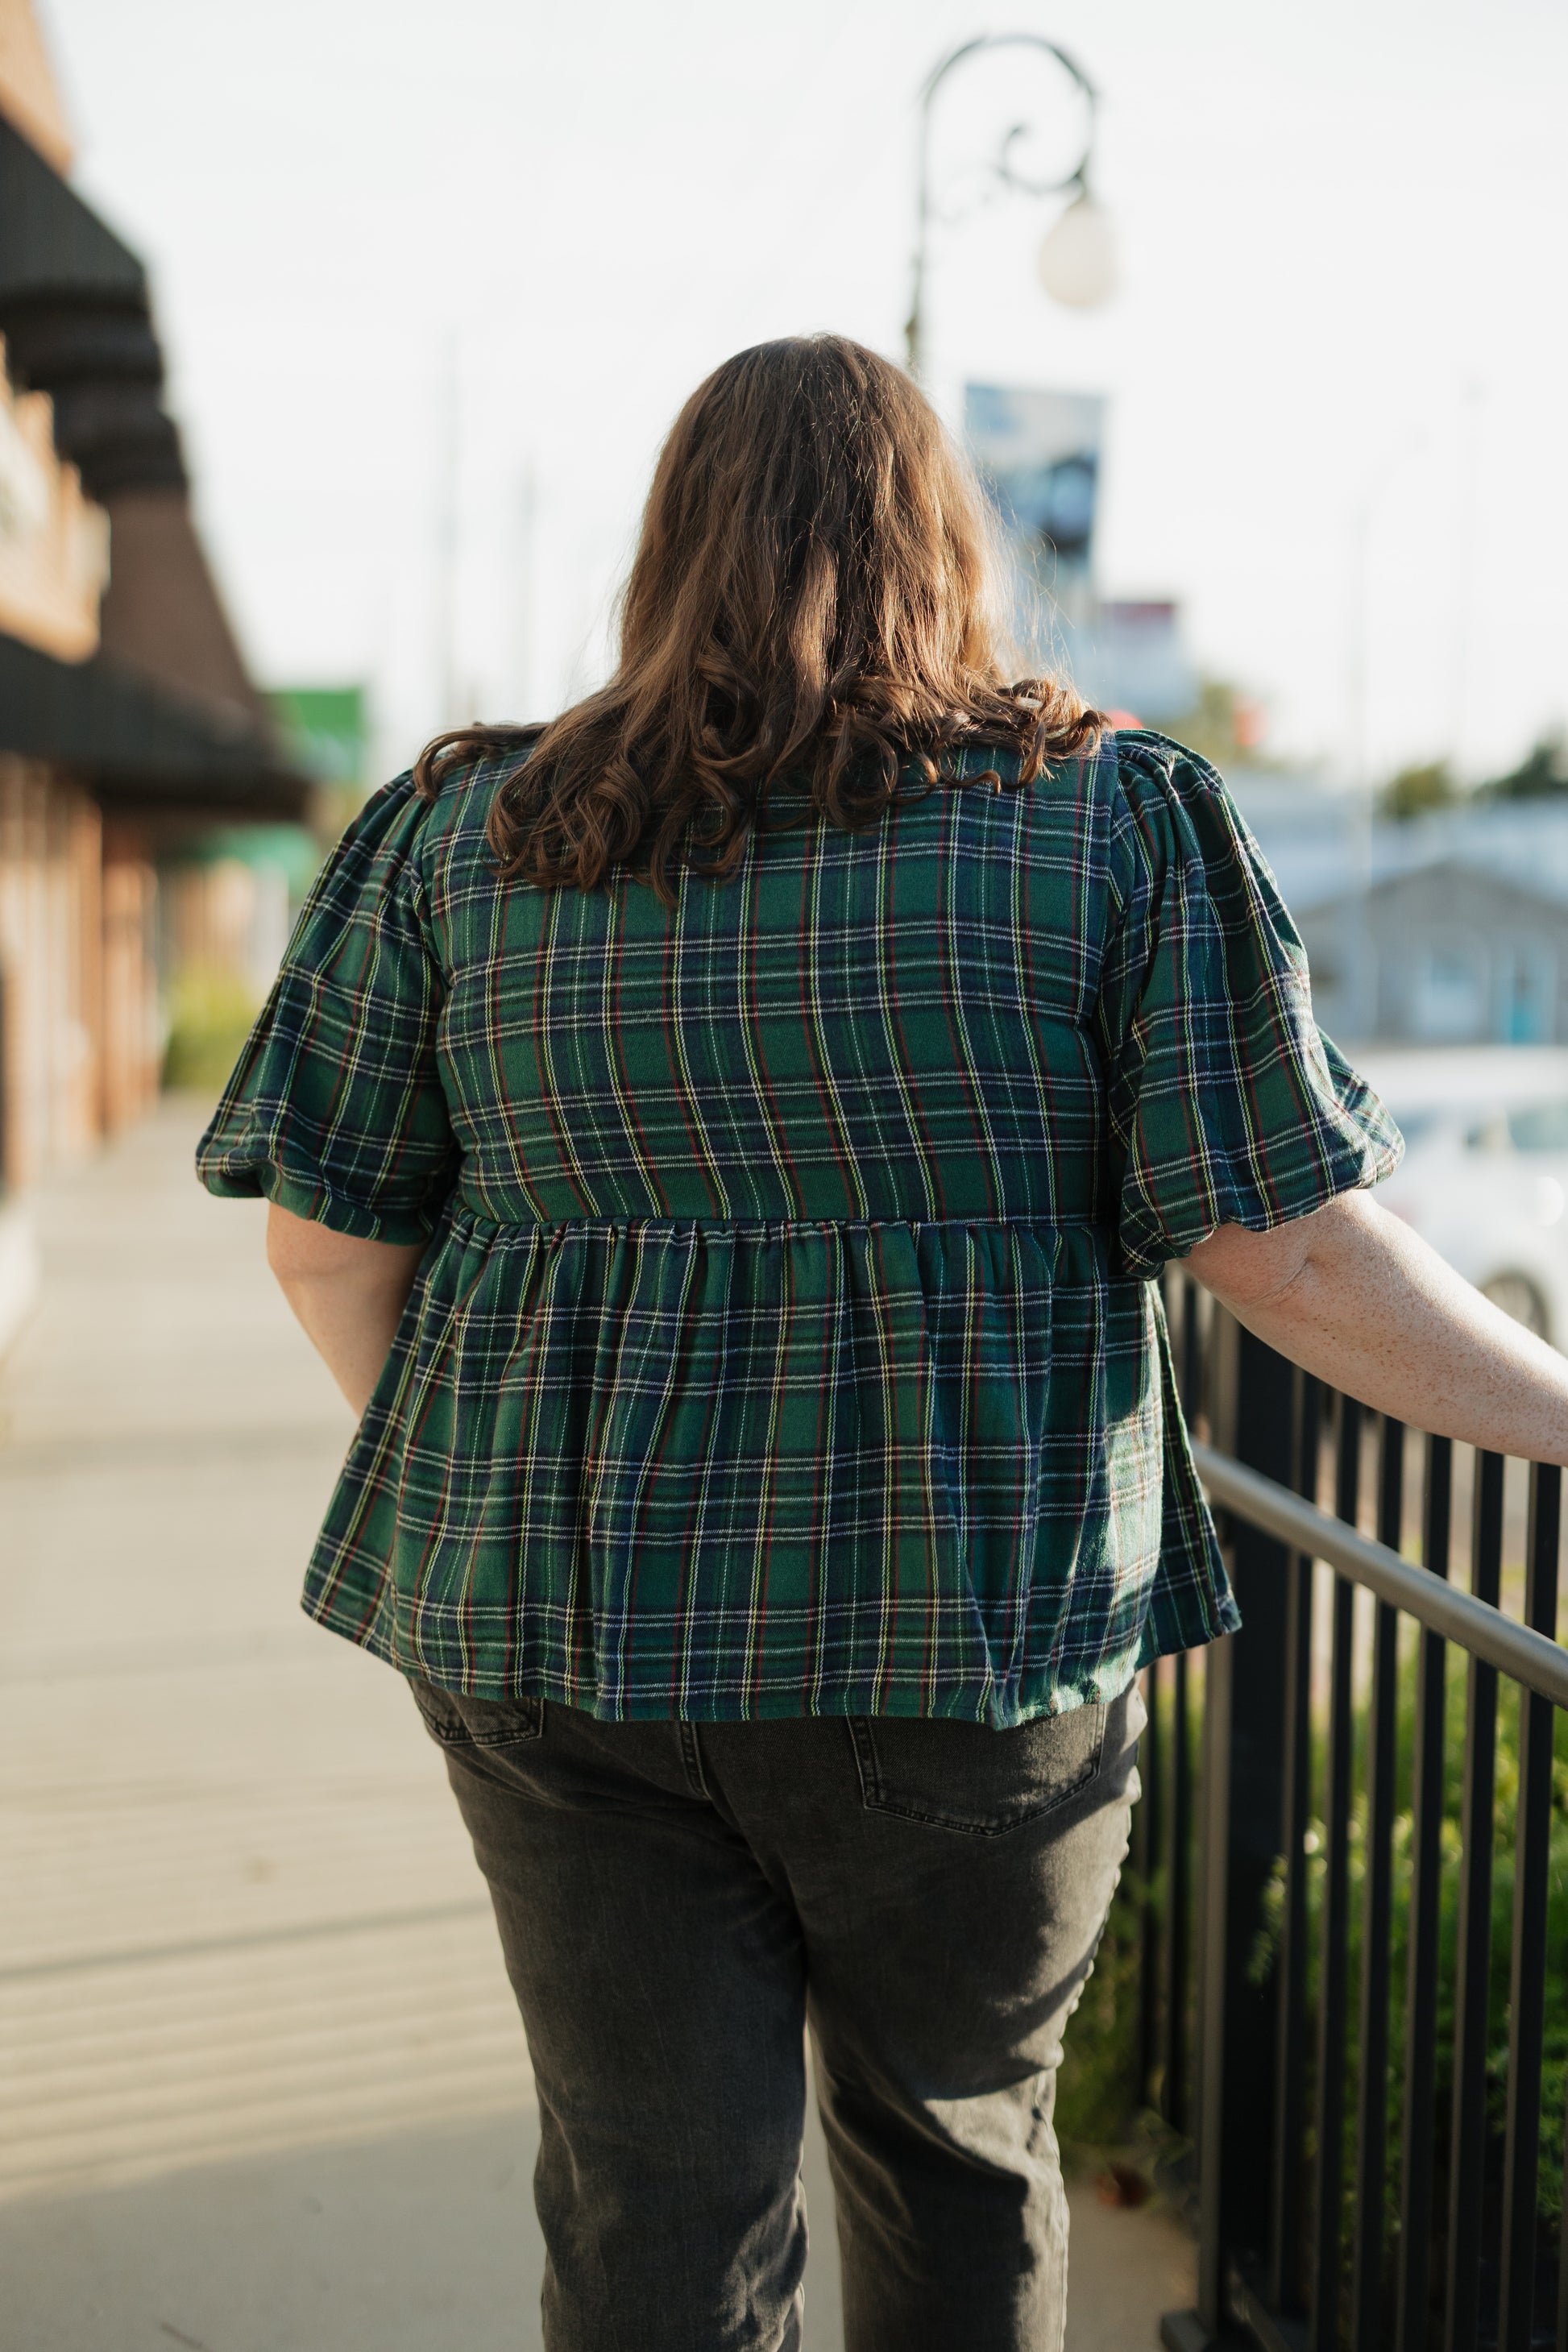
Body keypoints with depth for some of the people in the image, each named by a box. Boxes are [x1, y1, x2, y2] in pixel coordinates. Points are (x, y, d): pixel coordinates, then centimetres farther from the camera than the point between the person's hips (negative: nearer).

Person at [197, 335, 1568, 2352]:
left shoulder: (461, 834, 0)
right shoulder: (1115, 824, -5)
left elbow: (328, 1237, 3)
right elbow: (1285, 1244, -10)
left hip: (566, 1620, 1)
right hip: (967, 1630, -1)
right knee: (955, 2139, 22)